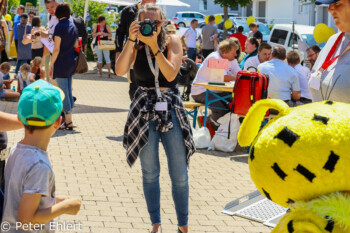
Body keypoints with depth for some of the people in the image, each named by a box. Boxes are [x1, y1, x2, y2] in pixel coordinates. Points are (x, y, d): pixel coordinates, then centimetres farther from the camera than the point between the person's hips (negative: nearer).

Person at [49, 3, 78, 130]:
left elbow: (56, 49, -15)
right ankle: (68, 119, 18)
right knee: (68, 91, 13)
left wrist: (51, 65, -10)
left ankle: (68, 122, -3)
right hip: (71, 62, 8)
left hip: (61, 62, -8)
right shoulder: (73, 26, 10)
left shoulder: (59, 26, -13)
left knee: (63, 92, -3)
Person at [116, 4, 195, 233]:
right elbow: (120, 70, -17)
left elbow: (171, 74, -18)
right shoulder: (136, 45, 0)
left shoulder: (172, 41, -3)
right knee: (150, 172, 7)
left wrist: (154, 45, -23)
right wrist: (131, 40, -23)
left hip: (171, 108, -1)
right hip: (144, 110, 1)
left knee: (179, 173, 2)